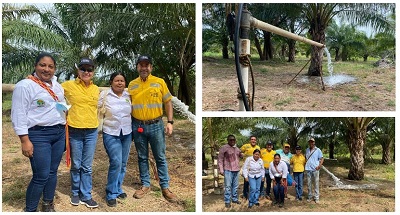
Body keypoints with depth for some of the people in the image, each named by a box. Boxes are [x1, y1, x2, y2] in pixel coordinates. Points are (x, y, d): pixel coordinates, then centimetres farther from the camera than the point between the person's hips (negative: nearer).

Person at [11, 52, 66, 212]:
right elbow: (18, 115, -12)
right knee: (41, 176, -6)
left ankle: (48, 205, 28)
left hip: (59, 133, 7)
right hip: (39, 135, -6)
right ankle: (29, 210, 12)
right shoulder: (25, 85, -8)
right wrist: (25, 140, -16)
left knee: (52, 172, 12)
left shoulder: (57, 86, 14)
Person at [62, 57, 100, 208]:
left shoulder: (96, 89, 8)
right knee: (76, 165, 9)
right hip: (74, 131, -2)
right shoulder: (69, 85, -3)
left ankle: (86, 196, 18)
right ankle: (75, 193, 27)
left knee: (87, 166, 8)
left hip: (91, 131, 3)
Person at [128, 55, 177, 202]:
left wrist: (170, 122, -6)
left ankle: (165, 187, 15)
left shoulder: (160, 82, -2)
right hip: (137, 126, 2)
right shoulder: (132, 85, 4)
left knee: (160, 157, 6)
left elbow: (168, 102, 2)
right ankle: (145, 185, 26)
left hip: (156, 125, -2)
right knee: (142, 158, 12)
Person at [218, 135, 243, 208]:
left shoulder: (237, 149, 13)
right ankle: (227, 201, 3)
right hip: (228, 170, -6)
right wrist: (221, 170, -13)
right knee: (228, 186, -5)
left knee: (235, 186, 13)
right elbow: (220, 159, -8)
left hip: (236, 170, 6)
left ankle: (234, 199, 26)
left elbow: (241, 156, 24)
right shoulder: (224, 148, -7)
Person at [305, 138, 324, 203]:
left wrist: (319, 165, -14)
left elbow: (322, 158, -1)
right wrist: (305, 163, 7)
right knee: (309, 184, 8)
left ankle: (316, 197, 7)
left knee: (316, 184, 1)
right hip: (308, 169, 3)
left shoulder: (318, 150, -1)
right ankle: (310, 196, 19)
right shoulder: (307, 150, 11)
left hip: (315, 169, -3)